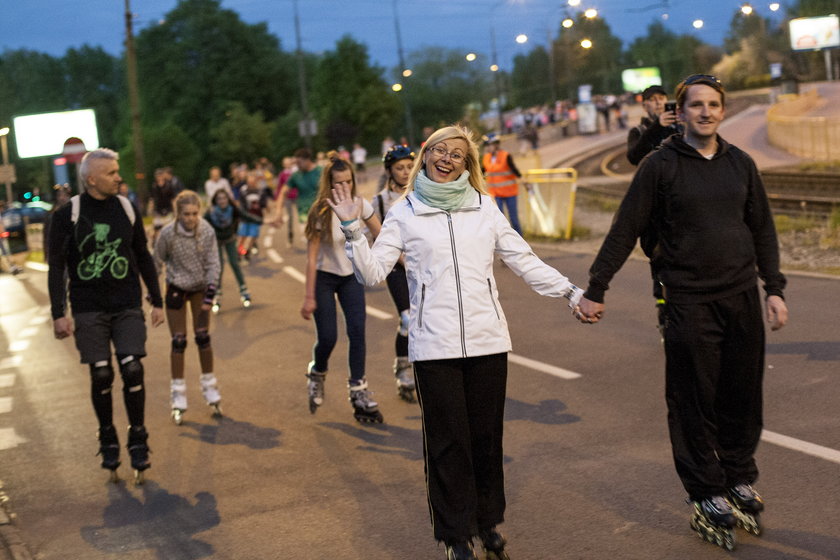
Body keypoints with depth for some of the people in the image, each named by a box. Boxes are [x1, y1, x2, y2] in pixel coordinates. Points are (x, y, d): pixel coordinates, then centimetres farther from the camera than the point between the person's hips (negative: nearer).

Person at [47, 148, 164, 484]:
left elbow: (143, 258, 13)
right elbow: (56, 267, -4)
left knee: (132, 369, -8)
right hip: (88, 311, -2)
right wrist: (59, 314, -9)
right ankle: (108, 441, 19)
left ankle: (138, 440, 6)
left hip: (128, 307, 2)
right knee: (101, 375, 0)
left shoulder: (126, 209, 4)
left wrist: (157, 301, 12)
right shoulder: (67, 215, -5)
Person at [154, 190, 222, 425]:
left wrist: (210, 293, -15)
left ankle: (210, 389, 18)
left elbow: (213, 264, -11)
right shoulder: (168, 233, -22)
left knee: (203, 337, 3)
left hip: (200, 287, 1)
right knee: (178, 342, 0)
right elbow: (157, 262, -8)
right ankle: (178, 400, 8)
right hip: (176, 288, -1)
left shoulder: (207, 231, -18)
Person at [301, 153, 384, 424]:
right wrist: (309, 298, -20)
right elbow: (311, 257, -19)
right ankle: (317, 375, 27)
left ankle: (359, 392, 1)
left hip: (351, 275, 3)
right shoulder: (321, 213, -20)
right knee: (327, 337, -6)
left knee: (357, 330, -9)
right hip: (324, 277, -3)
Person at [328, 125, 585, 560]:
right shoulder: (405, 213, 6)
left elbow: (525, 261, 11)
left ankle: (489, 523, 27)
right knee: (448, 442, 3)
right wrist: (353, 231, -11)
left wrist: (571, 292, 6)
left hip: (487, 340, 2)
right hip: (434, 345, -2)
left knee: (487, 437, 8)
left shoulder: (484, 207, 10)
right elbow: (373, 272, 0)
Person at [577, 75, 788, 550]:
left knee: (743, 395, 10)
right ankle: (708, 496, 13)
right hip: (689, 302, -4)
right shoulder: (660, 166, -4)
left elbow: (763, 229, 14)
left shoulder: (740, 164, 9)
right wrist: (595, 290, -3)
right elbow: (625, 231, -3)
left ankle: (740, 479, 28)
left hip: (742, 298, 4)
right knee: (695, 400, 1)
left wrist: (774, 288, 8)